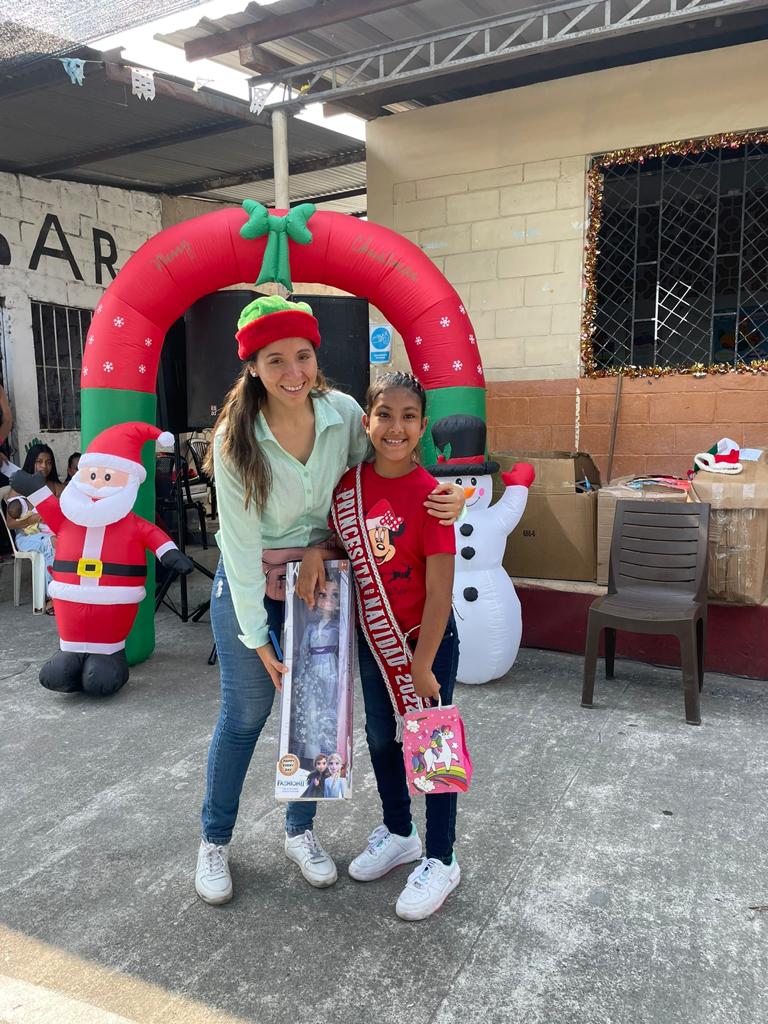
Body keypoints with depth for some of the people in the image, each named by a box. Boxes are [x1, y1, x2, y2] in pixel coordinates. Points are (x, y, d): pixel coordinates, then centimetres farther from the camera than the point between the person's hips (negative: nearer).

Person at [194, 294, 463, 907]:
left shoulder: (344, 414, -15)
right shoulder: (236, 439, -21)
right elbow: (241, 542, -18)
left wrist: (321, 545, -17)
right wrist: (258, 637, -16)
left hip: (319, 581, 3)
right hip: (250, 584, -2)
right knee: (244, 716, 5)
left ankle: (300, 831, 32)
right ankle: (215, 841, 28)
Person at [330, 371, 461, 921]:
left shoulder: (429, 494, -22)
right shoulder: (350, 483, -5)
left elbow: (439, 592, -20)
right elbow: (337, 541, 10)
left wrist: (422, 665, -18)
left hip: (428, 639, -6)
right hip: (373, 635, 6)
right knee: (381, 737, 20)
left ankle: (440, 861, 29)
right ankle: (398, 833, 45)